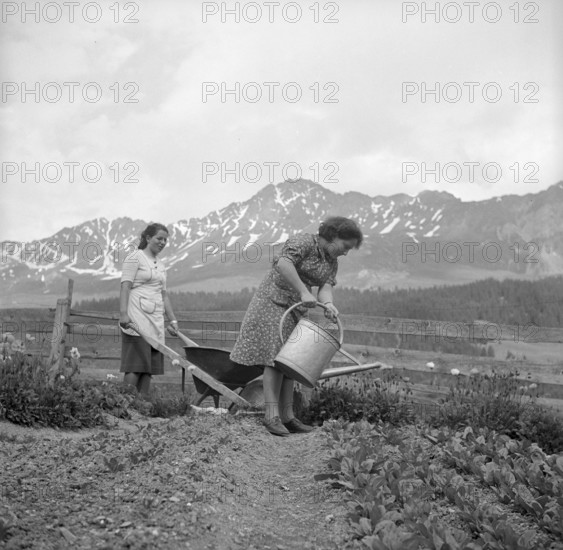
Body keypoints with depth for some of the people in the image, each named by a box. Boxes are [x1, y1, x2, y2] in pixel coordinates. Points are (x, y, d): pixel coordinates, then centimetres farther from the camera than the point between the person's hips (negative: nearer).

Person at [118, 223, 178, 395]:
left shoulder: (161, 265, 22)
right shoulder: (135, 258, -1)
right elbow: (125, 287, -10)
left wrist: (173, 319, 18)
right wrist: (123, 313, -21)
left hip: (156, 319, 8)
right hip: (138, 317, -8)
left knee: (150, 367, 3)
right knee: (136, 365, -13)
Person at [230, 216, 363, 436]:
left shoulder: (332, 263, 11)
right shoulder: (304, 242, -13)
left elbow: (326, 287, -3)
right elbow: (283, 263, -30)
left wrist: (328, 304, -26)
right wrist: (303, 292, -32)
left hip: (295, 311, 9)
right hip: (274, 301, -9)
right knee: (275, 356, -15)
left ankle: (287, 416, 6)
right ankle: (272, 414, -18)